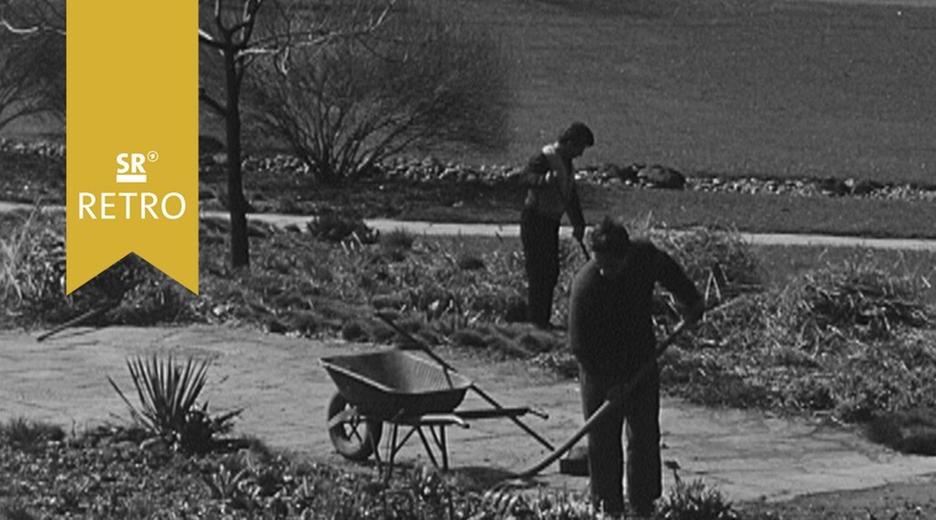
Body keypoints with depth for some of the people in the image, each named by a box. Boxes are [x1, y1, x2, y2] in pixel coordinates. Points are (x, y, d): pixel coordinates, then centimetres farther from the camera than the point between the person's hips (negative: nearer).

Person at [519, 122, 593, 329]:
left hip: (551, 222, 9)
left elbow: (571, 195, 21)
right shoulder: (544, 158, -17)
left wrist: (578, 223, 21)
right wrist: (544, 179, -53)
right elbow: (525, 177, -35)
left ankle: (543, 319, 19)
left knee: (551, 271, 11)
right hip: (534, 220, -9)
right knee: (538, 271, -9)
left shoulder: (566, 162, 12)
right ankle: (536, 320, -6)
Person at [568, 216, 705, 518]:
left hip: (641, 361, 4)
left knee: (645, 436, 6)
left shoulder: (645, 257, -17)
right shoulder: (585, 285, -28)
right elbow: (579, 346, -24)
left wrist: (690, 302, 15)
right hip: (601, 367, -4)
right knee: (602, 439, -2)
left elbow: (671, 274, 10)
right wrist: (609, 383, -25)